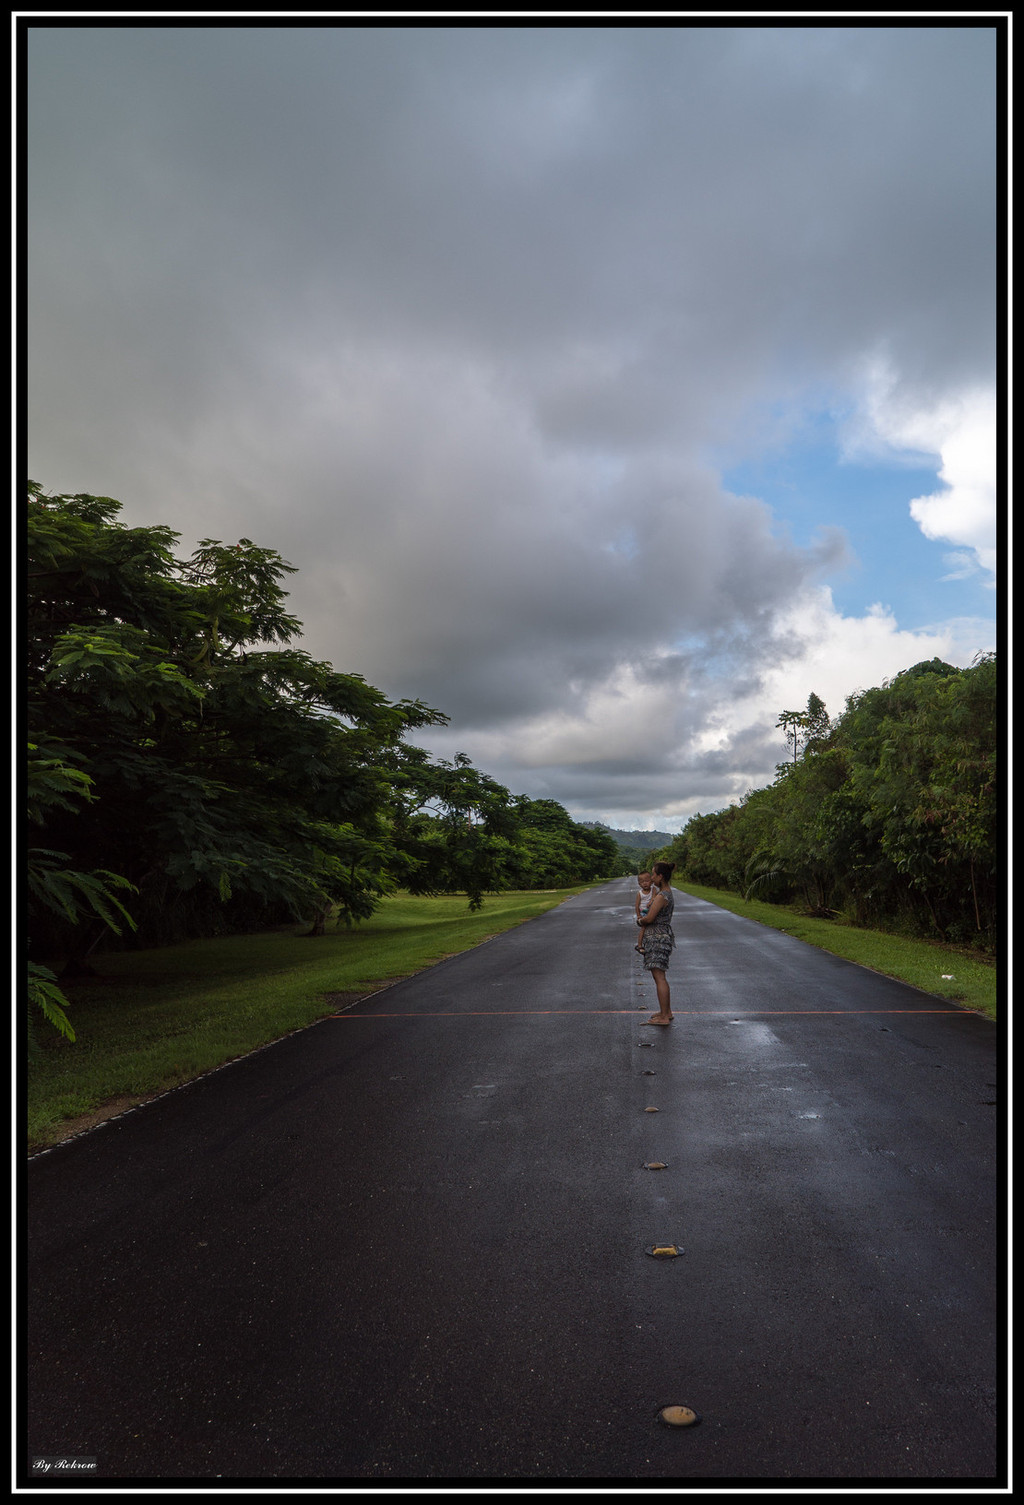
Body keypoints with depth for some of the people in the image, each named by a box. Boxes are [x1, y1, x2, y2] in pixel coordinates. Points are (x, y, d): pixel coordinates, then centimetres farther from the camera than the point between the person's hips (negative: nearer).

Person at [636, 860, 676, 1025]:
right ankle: (667, 1012, 24)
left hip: (658, 937, -10)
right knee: (659, 976, 17)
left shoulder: (661, 896, -19)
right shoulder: (668, 893, 12)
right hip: (664, 934, 10)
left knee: (659, 977, -8)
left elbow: (649, 918, -20)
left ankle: (664, 1017, -6)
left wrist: (640, 921, 1)